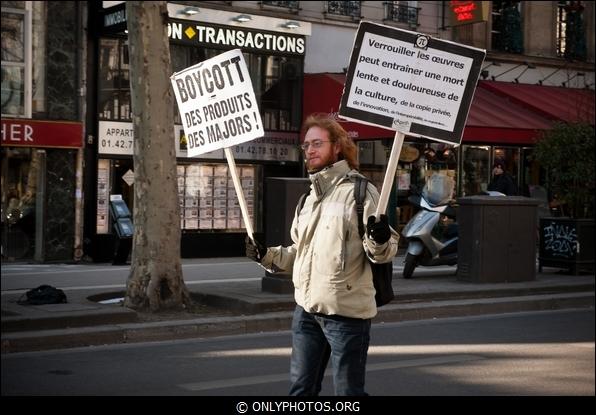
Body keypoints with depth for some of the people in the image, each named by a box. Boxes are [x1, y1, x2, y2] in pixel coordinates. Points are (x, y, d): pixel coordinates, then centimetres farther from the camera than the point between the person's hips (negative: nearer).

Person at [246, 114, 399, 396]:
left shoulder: (360, 191, -6)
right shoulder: (310, 198, 17)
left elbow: (382, 253, -9)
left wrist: (380, 240, -31)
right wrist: (267, 255, 9)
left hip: (347, 311, -7)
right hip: (307, 309, 7)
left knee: (348, 391, 2)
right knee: (301, 389, 12)